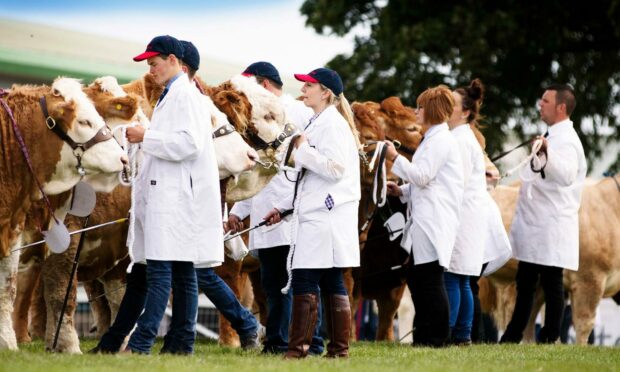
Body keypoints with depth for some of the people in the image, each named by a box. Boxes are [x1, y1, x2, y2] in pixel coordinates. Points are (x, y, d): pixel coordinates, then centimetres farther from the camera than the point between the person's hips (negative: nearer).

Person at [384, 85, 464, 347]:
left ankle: (436, 336, -5)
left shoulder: (440, 140, -10)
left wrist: (395, 157, -9)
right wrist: (401, 191, 16)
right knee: (416, 278, 11)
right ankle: (423, 335, 15)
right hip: (424, 222, 11)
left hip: (433, 224, -11)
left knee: (430, 279, -8)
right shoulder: (434, 139, 22)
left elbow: (422, 176, -17)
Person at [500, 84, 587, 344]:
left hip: (552, 225, -10)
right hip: (534, 223, 10)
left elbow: (566, 176, -34)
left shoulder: (566, 141, -16)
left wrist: (548, 154, -50)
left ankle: (550, 339, 0)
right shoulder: (550, 135, 15)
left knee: (551, 283, -4)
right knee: (525, 282, 14)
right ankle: (513, 336, 21)